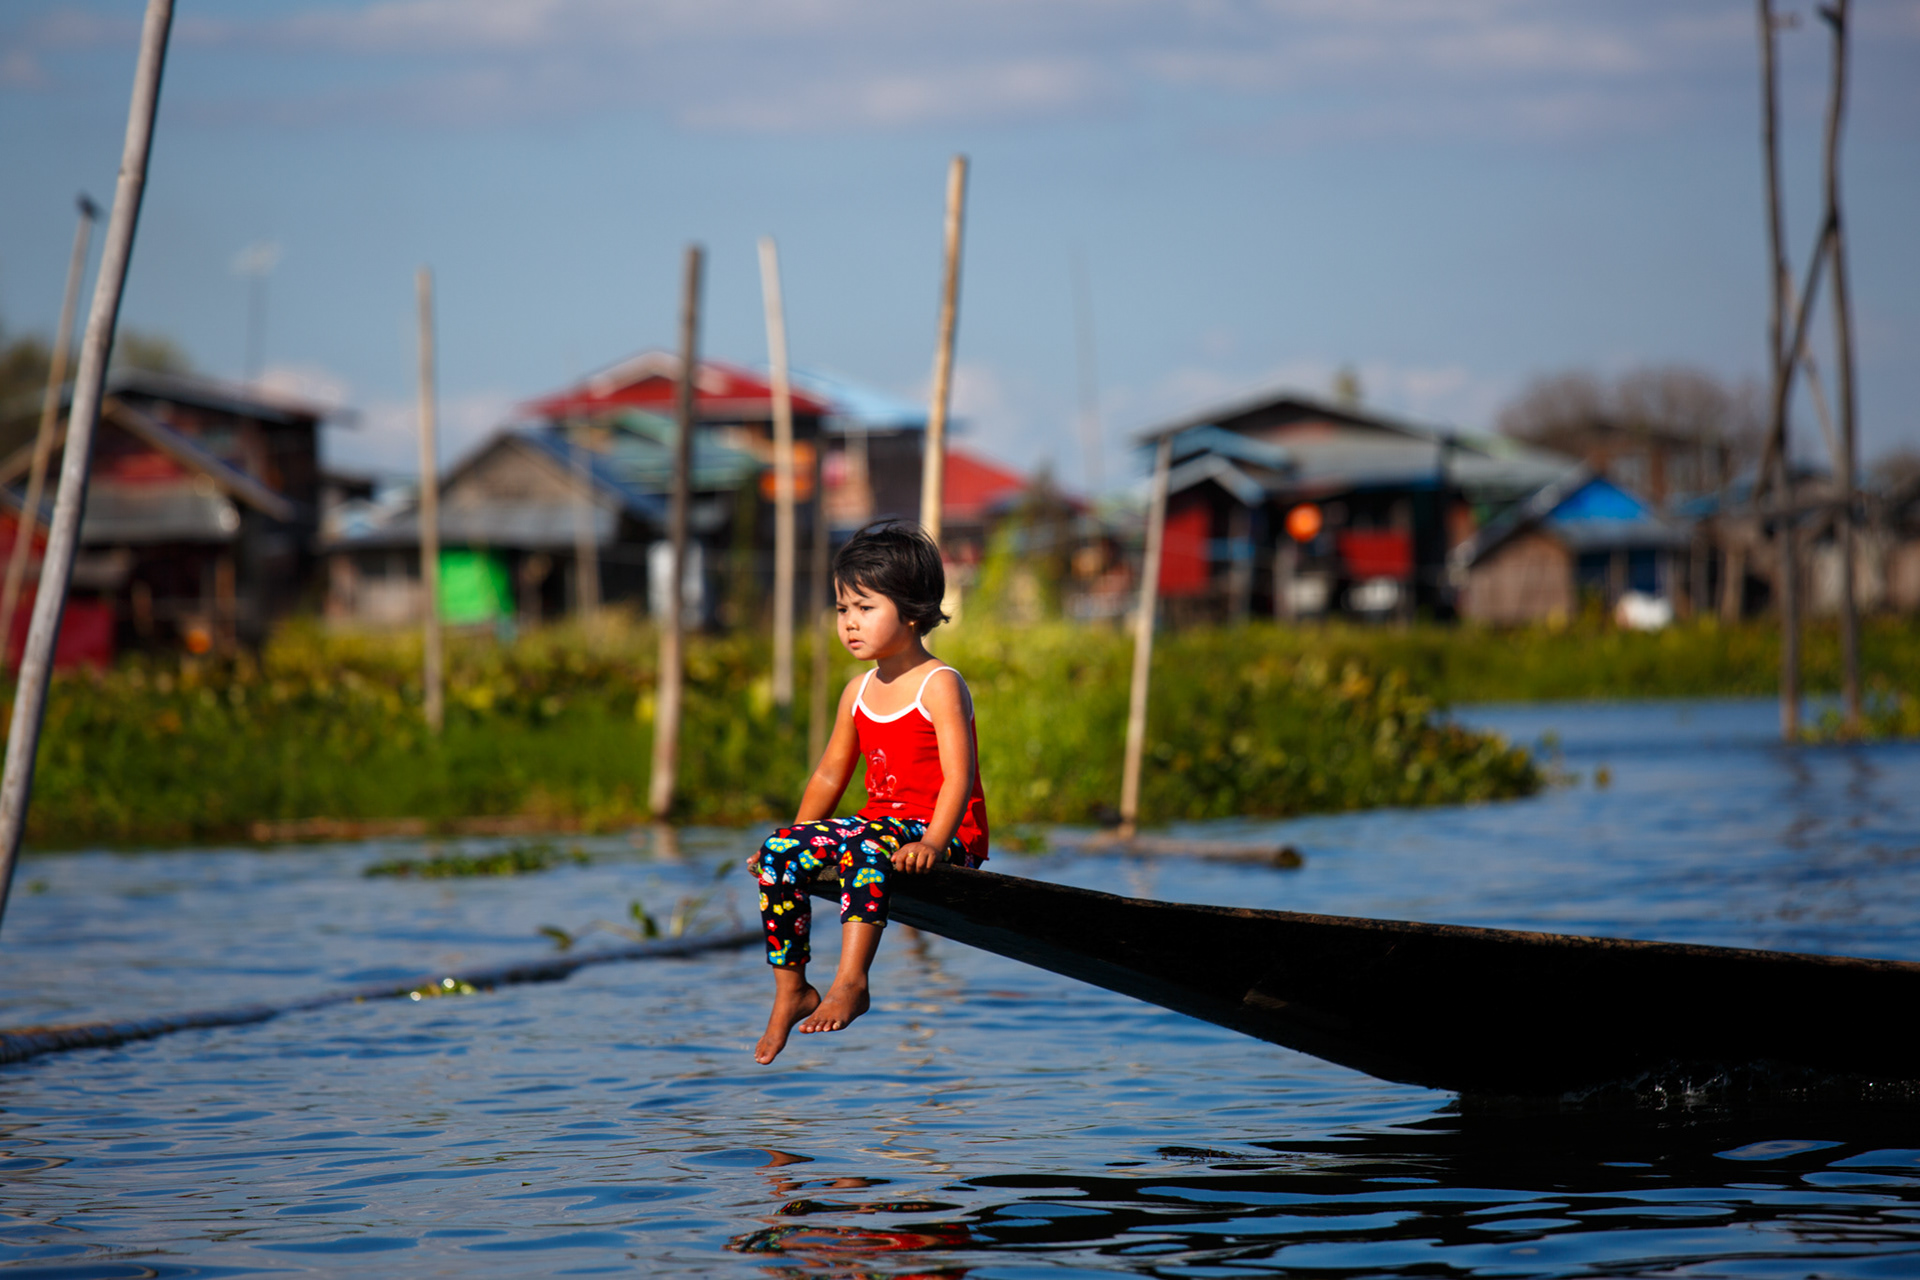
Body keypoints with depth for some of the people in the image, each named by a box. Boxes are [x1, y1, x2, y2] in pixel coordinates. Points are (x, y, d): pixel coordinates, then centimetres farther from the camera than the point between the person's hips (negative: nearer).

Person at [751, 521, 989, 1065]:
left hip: (945, 833, -7)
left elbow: (959, 775, -18)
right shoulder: (858, 693, 14)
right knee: (779, 852, -13)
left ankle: (850, 980, -47)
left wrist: (932, 842, -32)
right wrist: (798, 834, 10)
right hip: (880, 822, 7)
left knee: (864, 847, -38)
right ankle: (790, 991, -10)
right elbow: (830, 774, 21)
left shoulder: (940, 685, -8)